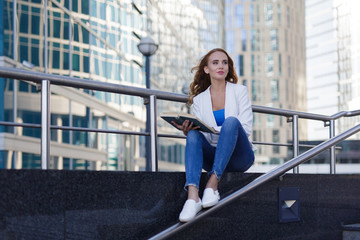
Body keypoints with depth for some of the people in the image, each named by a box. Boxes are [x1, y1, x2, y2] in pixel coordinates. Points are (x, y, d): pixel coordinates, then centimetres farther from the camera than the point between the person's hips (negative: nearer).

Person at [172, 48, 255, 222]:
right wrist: (188, 130, -20)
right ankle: (192, 196, -48)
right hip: (215, 158, 2)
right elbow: (203, 135, 4)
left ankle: (212, 184, -42)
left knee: (231, 121, -30)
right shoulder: (199, 99, 13)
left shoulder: (239, 91, 7)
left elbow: (246, 128, -5)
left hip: (239, 157, -2)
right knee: (194, 134, -28)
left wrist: (214, 129, -20)